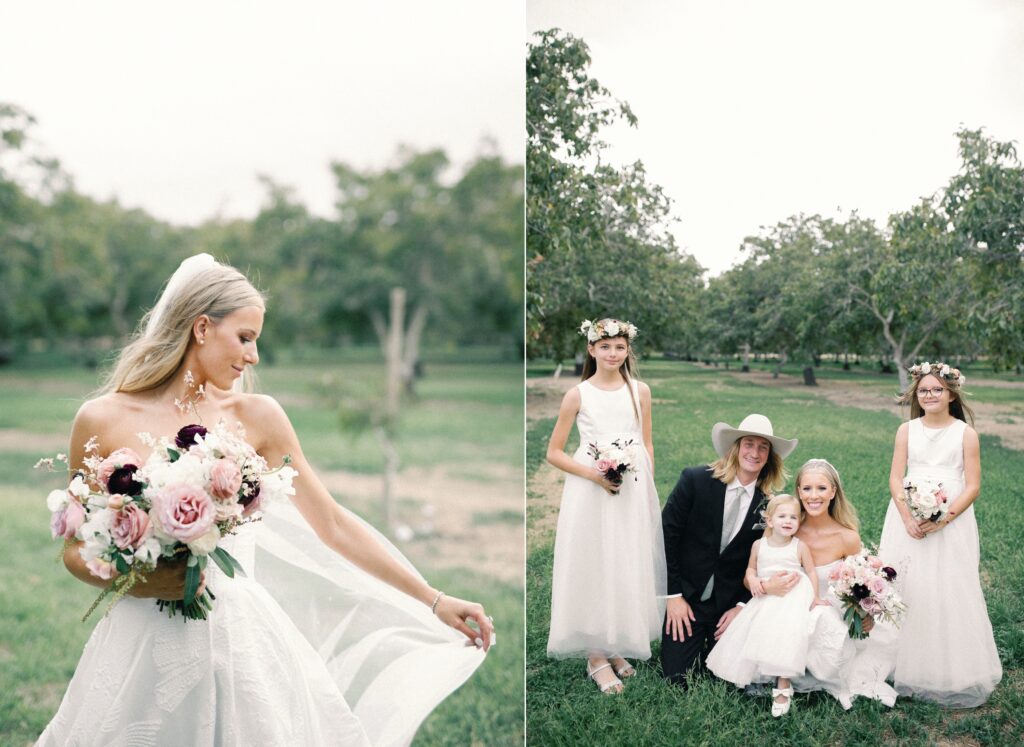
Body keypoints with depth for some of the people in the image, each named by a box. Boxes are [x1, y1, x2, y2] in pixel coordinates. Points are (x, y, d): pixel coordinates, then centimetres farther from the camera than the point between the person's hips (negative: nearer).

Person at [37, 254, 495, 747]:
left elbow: (332, 526, 2)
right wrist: (137, 579, -18)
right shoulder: (102, 420, -5)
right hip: (144, 645, -1)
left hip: (240, 637, 2)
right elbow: (76, 551, 4)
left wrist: (434, 601, 0)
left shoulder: (256, 417, 0)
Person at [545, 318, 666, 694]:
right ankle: (596, 654, 13)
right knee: (592, 567, 1)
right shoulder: (578, 395, -3)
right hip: (590, 492, -3)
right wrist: (592, 473, -14)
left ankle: (617, 647, 25)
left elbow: (647, 445, 13)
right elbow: (554, 452, -1)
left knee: (628, 568, 9)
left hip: (633, 492, 3)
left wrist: (649, 491, 7)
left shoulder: (640, 391, 5)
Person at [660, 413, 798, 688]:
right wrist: (674, 596, -10)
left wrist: (741, 606, -6)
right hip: (686, 596, -2)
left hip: (730, 603, 2)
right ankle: (695, 643, 28)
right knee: (676, 680, -3)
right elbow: (666, 536, -10)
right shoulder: (696, 480, -12)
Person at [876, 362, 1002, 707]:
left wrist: (943, 520, -16)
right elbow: (895, 478, 1)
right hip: (908, 519, 2)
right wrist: (908, 519, -14)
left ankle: (950, 673, 12)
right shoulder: (907, 430, 5)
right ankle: (904, 668, 16)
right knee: (904, 588, 3)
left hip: (951, 520, -2)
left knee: (949, 591, -2)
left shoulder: (966, 433, -1)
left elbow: (972, 486, -4)